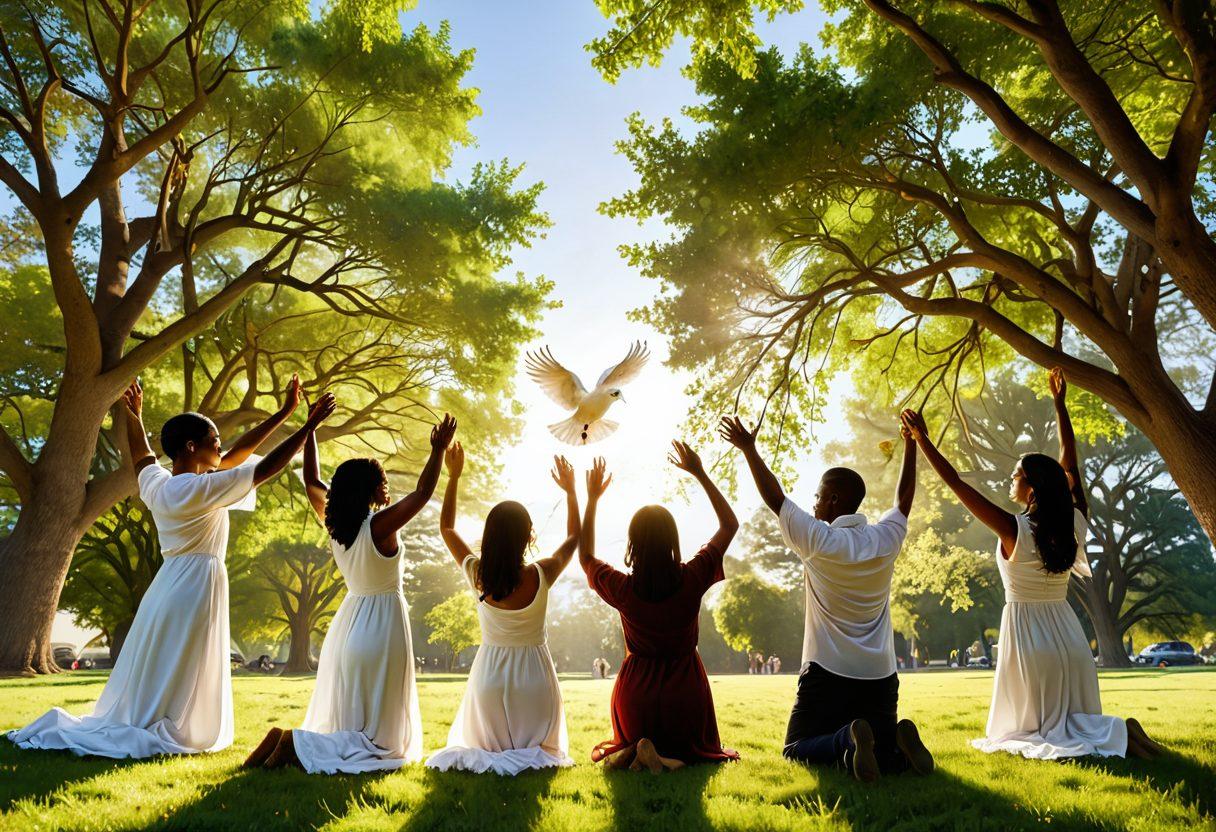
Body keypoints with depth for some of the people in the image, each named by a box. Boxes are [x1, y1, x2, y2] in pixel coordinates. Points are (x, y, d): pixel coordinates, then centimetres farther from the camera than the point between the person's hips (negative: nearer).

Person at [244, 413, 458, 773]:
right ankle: (296, 745, -14)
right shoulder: (380, 525, -18)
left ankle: (289, 741, 0)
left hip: (347, 625, 8)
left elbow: (312, 480, 13)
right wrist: (438, 451, -8)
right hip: (382, 625, -8)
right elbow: (422, 492, -18)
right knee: (379, 739, 1)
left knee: (344, 725, 21)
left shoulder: (334, 523, 1)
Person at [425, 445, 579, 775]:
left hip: (489, 673, 2)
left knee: (487, 743, 24)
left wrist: (453, 476, 6)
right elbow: (573, 538, 4)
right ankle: (531, 758, -13)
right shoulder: (540, 576, -17)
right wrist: (571, 491, 10)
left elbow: (446, 527, 4)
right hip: (533, 675, -1)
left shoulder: (477, 575, -13)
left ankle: (487, 758, -9)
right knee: (543, 748, 20)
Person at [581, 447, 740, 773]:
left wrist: (592, 499, 9)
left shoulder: (622, 588, -14)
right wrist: (700, 474, 0)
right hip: (685, 690, -1)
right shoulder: (691, 579, -15)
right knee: (696, 747, 24)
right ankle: (671, 756, -9)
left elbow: (585, 557, 9)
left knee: (634, 739, 31)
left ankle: (630, 752, -4)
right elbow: (730, 524, -1)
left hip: (635, 690, 2)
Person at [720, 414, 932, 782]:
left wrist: (749, 449, 6)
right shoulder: (886, 540, 0)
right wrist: (910, 445, 30)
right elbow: (904, 498, 19)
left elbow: (774, 498, -3)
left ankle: (846, 741, -22)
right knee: (886, 748, 22)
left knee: (796, 750, 9)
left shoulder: (820, 542, -13)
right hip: (880, 677, 5)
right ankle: (898, 740, -15)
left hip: (827, 674, -4)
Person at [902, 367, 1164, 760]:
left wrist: (923, 440, -12)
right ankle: (1117, 732, -10)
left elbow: (956, 483, -17)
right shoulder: (1074, 523, -3)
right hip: (1067, 635, 6)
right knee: (1076, 723, 20)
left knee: (1032, 730, 7)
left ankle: (1116, 733, -14)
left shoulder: (1013, 530, -18)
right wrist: (1059, 403, 14)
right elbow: (1070, 464, 9)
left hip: (1027, 632, -6)